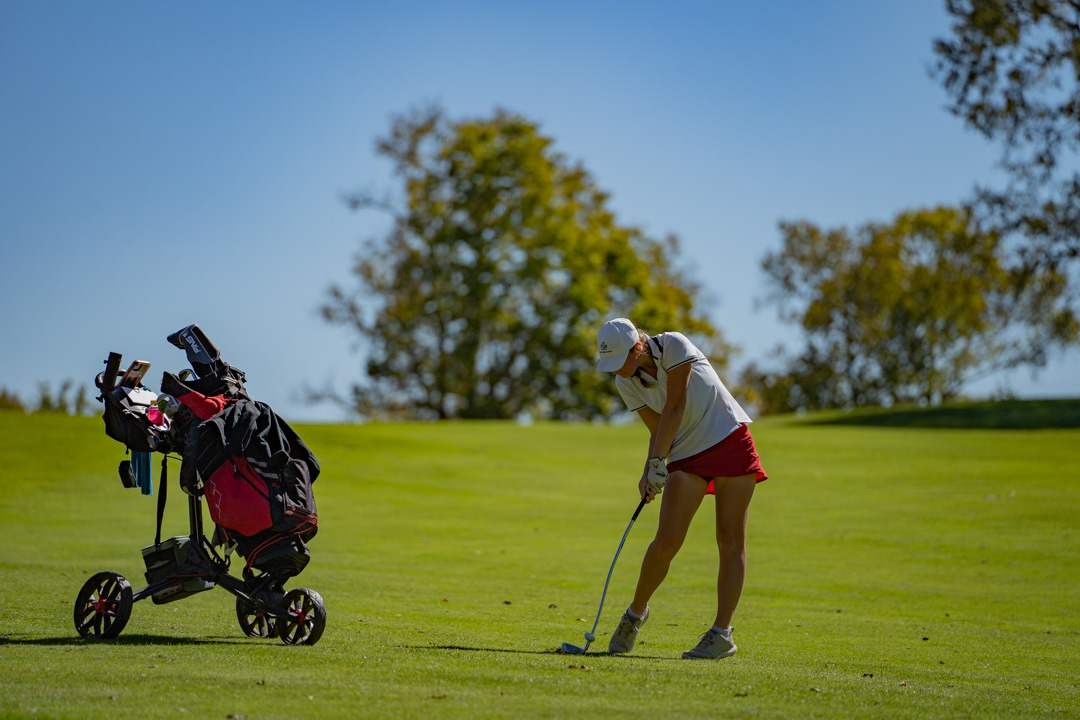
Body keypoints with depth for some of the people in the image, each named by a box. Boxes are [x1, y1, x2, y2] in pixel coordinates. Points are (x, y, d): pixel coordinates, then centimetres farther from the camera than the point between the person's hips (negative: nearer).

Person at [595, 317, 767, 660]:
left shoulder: (674, 346, -16)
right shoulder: (626, 382, -2)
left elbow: (674, 407, -19)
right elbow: (658, 430, 1)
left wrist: (657, 462, -20)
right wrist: (649, 472, -15)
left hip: (730, 440, -3)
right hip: (687, 455, 4)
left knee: (730, 541, -8)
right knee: (666, 542, -9)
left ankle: (722, 633, -5)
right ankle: (635, 613, 13)